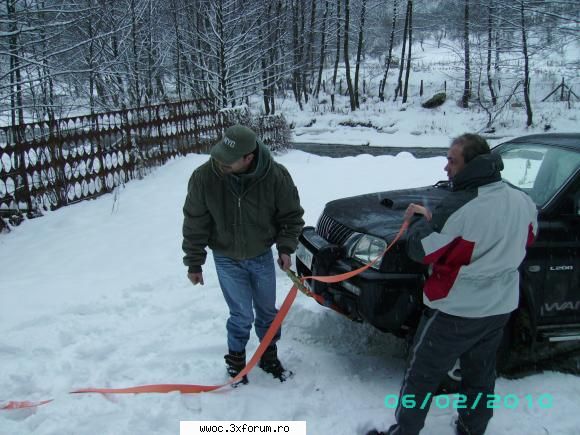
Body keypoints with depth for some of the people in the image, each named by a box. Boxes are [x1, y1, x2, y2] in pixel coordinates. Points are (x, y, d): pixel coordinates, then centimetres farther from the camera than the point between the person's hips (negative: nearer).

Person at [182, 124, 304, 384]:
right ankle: (235, 360, 29)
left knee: (267, 311, 15)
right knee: (242, 315, 2)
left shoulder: (275, 175, -23)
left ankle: (269, 357, 39)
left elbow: (291, 215, -5)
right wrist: (194, 263, -7)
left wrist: (285, 248, -14)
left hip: (262, 256, 2)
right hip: (227, 259, -2)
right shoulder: (204, 177, -23)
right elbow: (195, 224, -12)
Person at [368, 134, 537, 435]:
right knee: (480, 374, 22)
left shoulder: (460, 206, -26)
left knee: (421, 376, 8)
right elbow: (527, 238, 16)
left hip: (455, 311, -7)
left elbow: (419, 250, -19)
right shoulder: (522, 201, -3)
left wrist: (421, 219, -3)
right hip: (501, 308, 7)